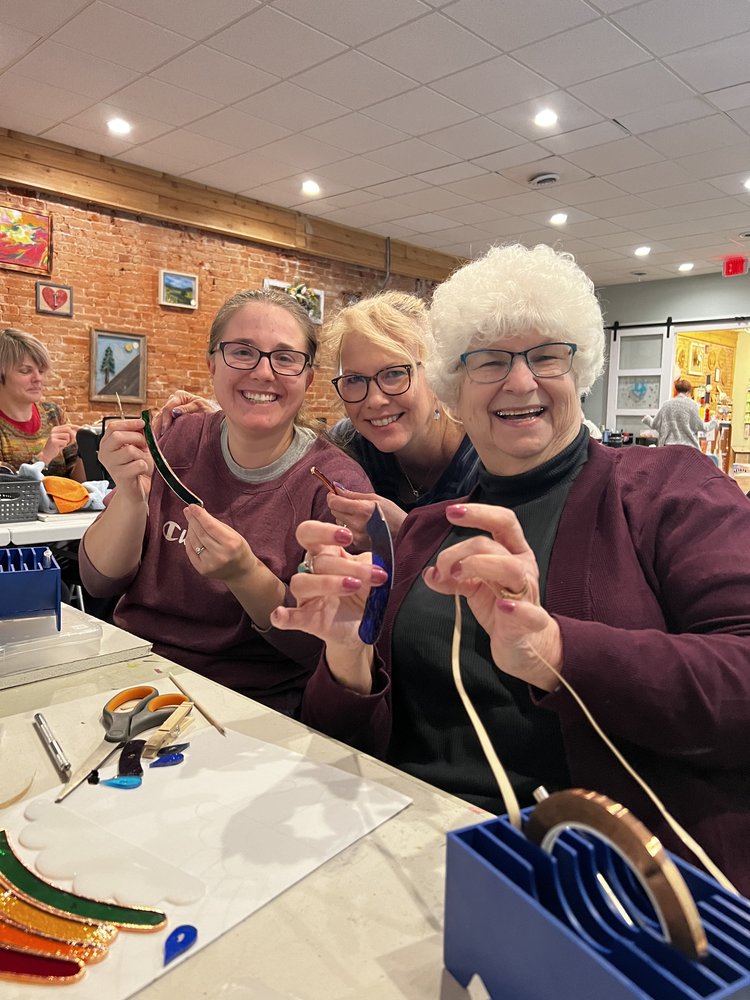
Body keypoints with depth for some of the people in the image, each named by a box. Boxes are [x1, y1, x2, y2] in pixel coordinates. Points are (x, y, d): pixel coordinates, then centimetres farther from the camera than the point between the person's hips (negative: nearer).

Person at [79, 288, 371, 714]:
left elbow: (320, 647, -11)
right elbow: (101, 580, 1)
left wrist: (244, 574, -28)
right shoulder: (183, 442, 2)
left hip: (249, 707, -3)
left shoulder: (335, 483, -11)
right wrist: (131, 494, -18)